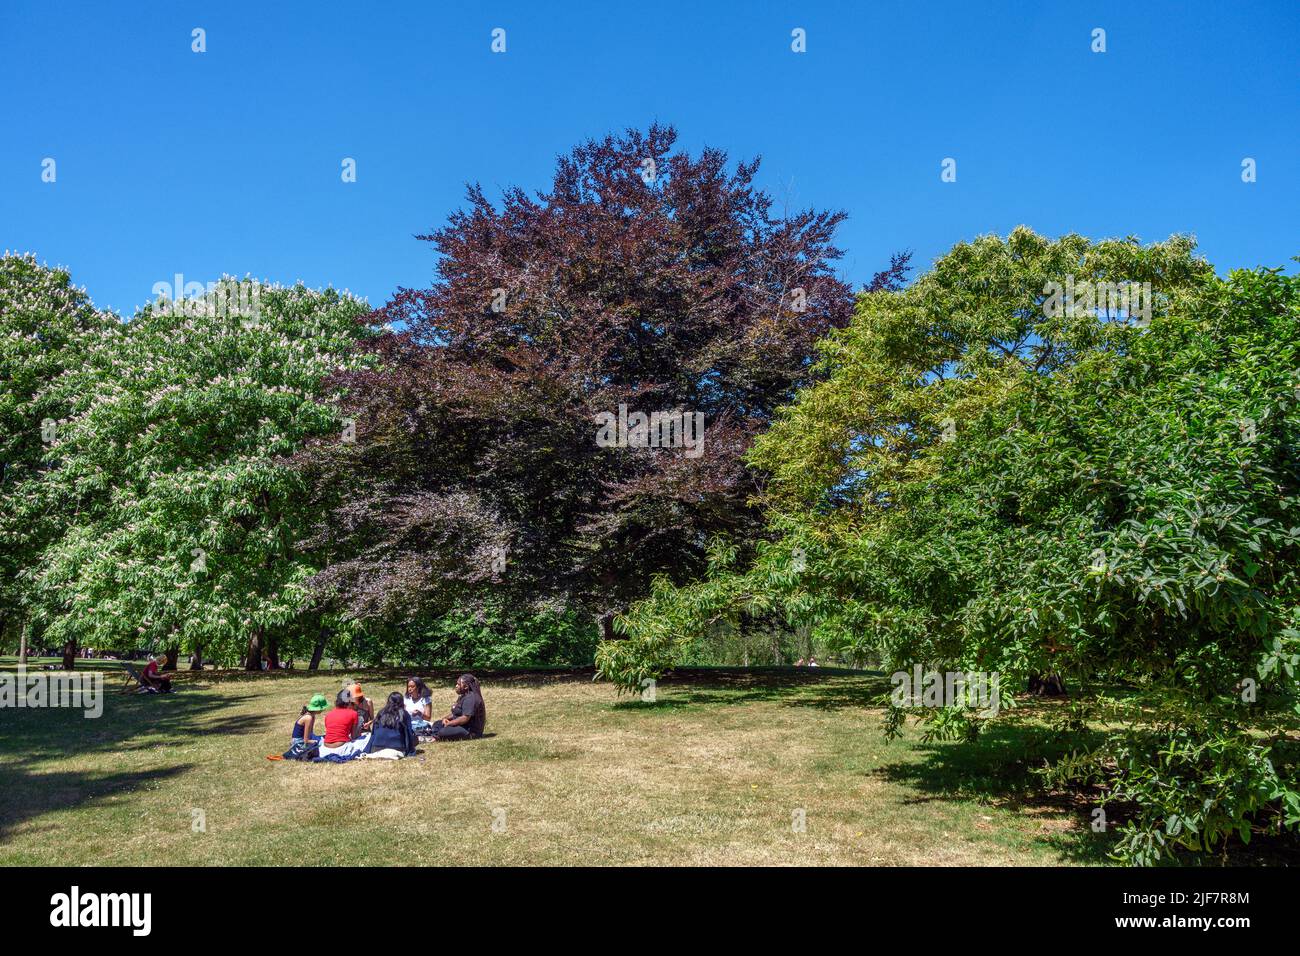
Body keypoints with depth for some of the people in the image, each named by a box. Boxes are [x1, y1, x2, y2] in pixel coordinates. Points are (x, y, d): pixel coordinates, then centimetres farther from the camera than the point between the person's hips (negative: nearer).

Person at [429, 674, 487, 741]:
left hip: (470, 731, -12)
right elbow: (456, 713, 23)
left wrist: (449, 723, -17)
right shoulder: (464, 696, 16)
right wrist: (446, 718, 3)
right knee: (437, 724, 10)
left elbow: (465, 718, -28)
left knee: (443, 732, -30)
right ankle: (434, 739, -14)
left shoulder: (471, 698, -20)